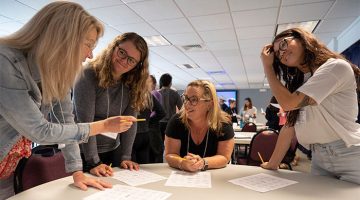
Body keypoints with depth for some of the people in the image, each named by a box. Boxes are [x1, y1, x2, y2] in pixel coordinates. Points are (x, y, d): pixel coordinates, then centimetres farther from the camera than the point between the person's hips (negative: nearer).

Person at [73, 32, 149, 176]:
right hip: (84, 153, -4)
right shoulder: (88, 75, -18)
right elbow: (85, 121, -23)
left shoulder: (133, 84, -4)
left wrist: (125, 157, -10)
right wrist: (93, 162, -25)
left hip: (113, 152, 5)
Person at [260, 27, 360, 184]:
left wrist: (268, 66, -11)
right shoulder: (297, 83, 11)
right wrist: (272, 165, 1)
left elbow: (288, 103, -23)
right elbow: (290, 125, 5)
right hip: (319, 159, 7)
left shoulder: (336, 67, -14)